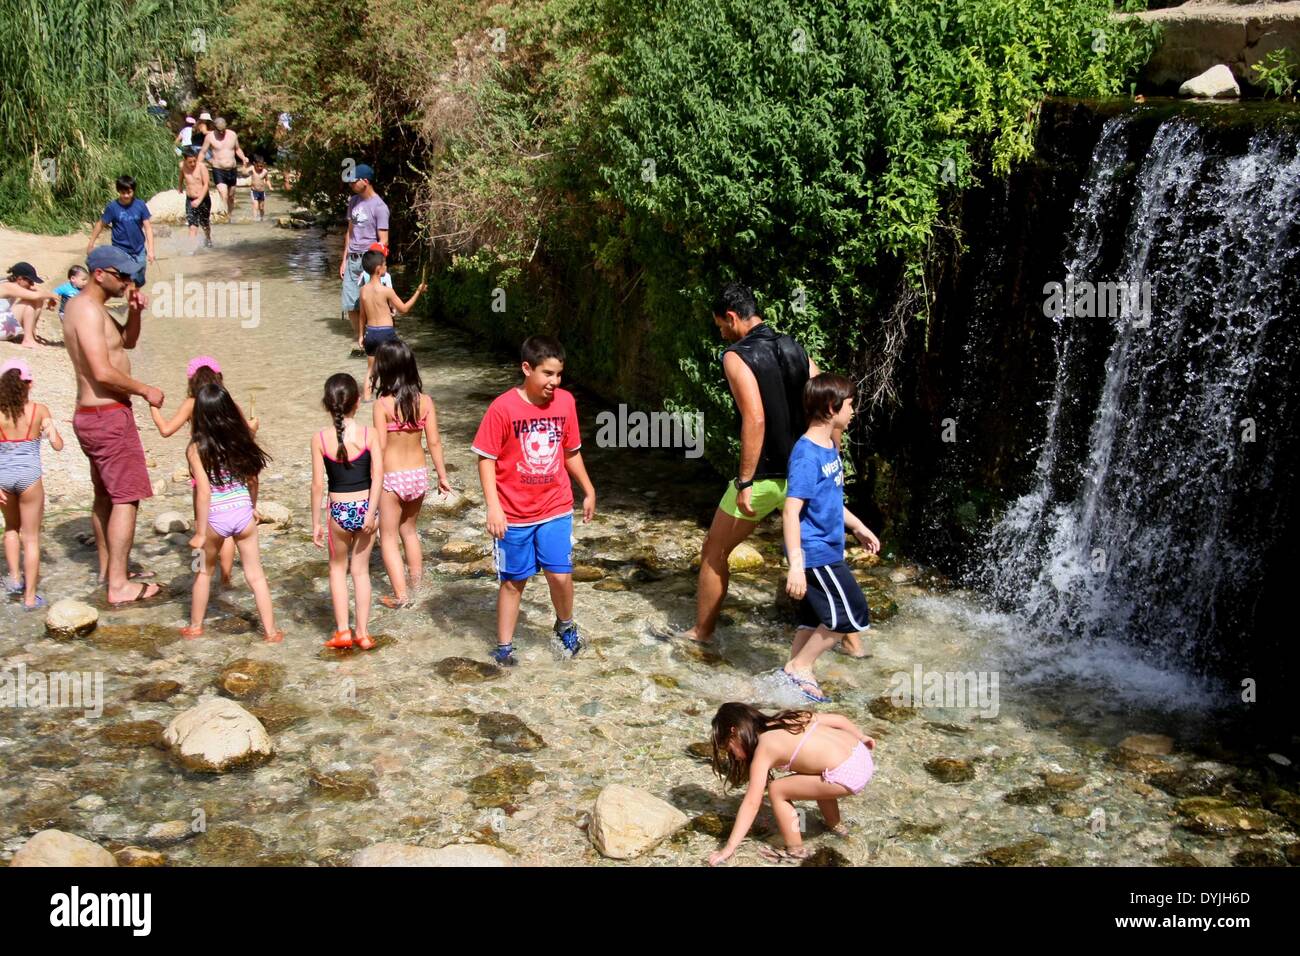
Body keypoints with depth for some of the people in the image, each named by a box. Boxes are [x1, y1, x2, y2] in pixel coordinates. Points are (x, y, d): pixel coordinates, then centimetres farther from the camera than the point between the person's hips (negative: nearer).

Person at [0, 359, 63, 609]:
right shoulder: (39, 411, -5)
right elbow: (57, 445, -4)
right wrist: (49, 430, 17)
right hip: (29, 476, -1)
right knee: (31, 537, 8)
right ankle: (30, 596, 9)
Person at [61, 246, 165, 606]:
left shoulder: (83, 305, 13)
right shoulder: (89, 310, -19)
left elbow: (128, 342, 21)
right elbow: (103, 372, -26)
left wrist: (134, 309, 3)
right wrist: (146, 391, -15)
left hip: (91, 414, 11)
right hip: (109, 417, -11)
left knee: (105, 494, 21)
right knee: (126, 497, -7)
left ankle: (107, 568, 34)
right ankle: (118, 586, -6)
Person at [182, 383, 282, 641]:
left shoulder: (197, 448, -12)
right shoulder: (241, 439, -1)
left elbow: (204, 491, -15)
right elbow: (253, 480, 6)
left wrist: (200, 532, -10)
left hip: (215, 518, -2)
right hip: (243, 513, 2)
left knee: (204, 572, 20)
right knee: (255, 574, 10)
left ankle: (195, 626, 32)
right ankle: (270, 631, 12)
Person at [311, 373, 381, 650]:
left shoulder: (320, 438, -7)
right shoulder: (368, 434, -8)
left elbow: (318, 484, -6)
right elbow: (378, 476, -17)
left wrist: (316, 523, 1)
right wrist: (370, 513, -13)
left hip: (339, 511, -1)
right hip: (366, 507, 1)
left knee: (338, 567, 20)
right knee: (361, 569, 16)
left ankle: (342, 630, 16)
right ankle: (362, 632, 19)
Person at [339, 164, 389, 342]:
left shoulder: (379, 207, -11)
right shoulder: (353, 201, 12)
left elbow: (383, 241, -12)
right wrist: (344, 260, 16)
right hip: (352, 260, 7)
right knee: (350, 305, 7)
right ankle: (360, 340, 19)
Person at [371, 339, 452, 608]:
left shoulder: (383, 404, -16)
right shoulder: (425, 401, -6)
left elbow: (380, 446, -16)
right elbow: (434, 442, -3)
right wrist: (442, 475, 7)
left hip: (392, 477, -4)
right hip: (419, 474, 4)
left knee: (389, 536, 9)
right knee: (409, 528, 26)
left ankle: (400, 594, 6)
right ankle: (416, 579, 36)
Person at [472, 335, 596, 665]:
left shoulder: (565, 402, -2)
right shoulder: (503, 408, -15)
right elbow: (486, 459, -11)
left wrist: (588, 490, 16)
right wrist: (493, 506, -18)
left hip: (555, 509, 3)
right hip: (513, 513, -2)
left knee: (560, 574, -2)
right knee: (513, 580, 9)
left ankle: (566, 625, 28)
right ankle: (504, 645, 25)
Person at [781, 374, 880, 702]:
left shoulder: (830, 448, 9)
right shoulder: (808, 456, -22)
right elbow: (791, 512, -26)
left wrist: (858, 527, 30)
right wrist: (796, 565, -30)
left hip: (827, 549, 9)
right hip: (816, 554, -9)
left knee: (816, 618, 14)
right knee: (850, 615, -3)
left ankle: (797, 674, 23)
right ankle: (799, 667, 7)